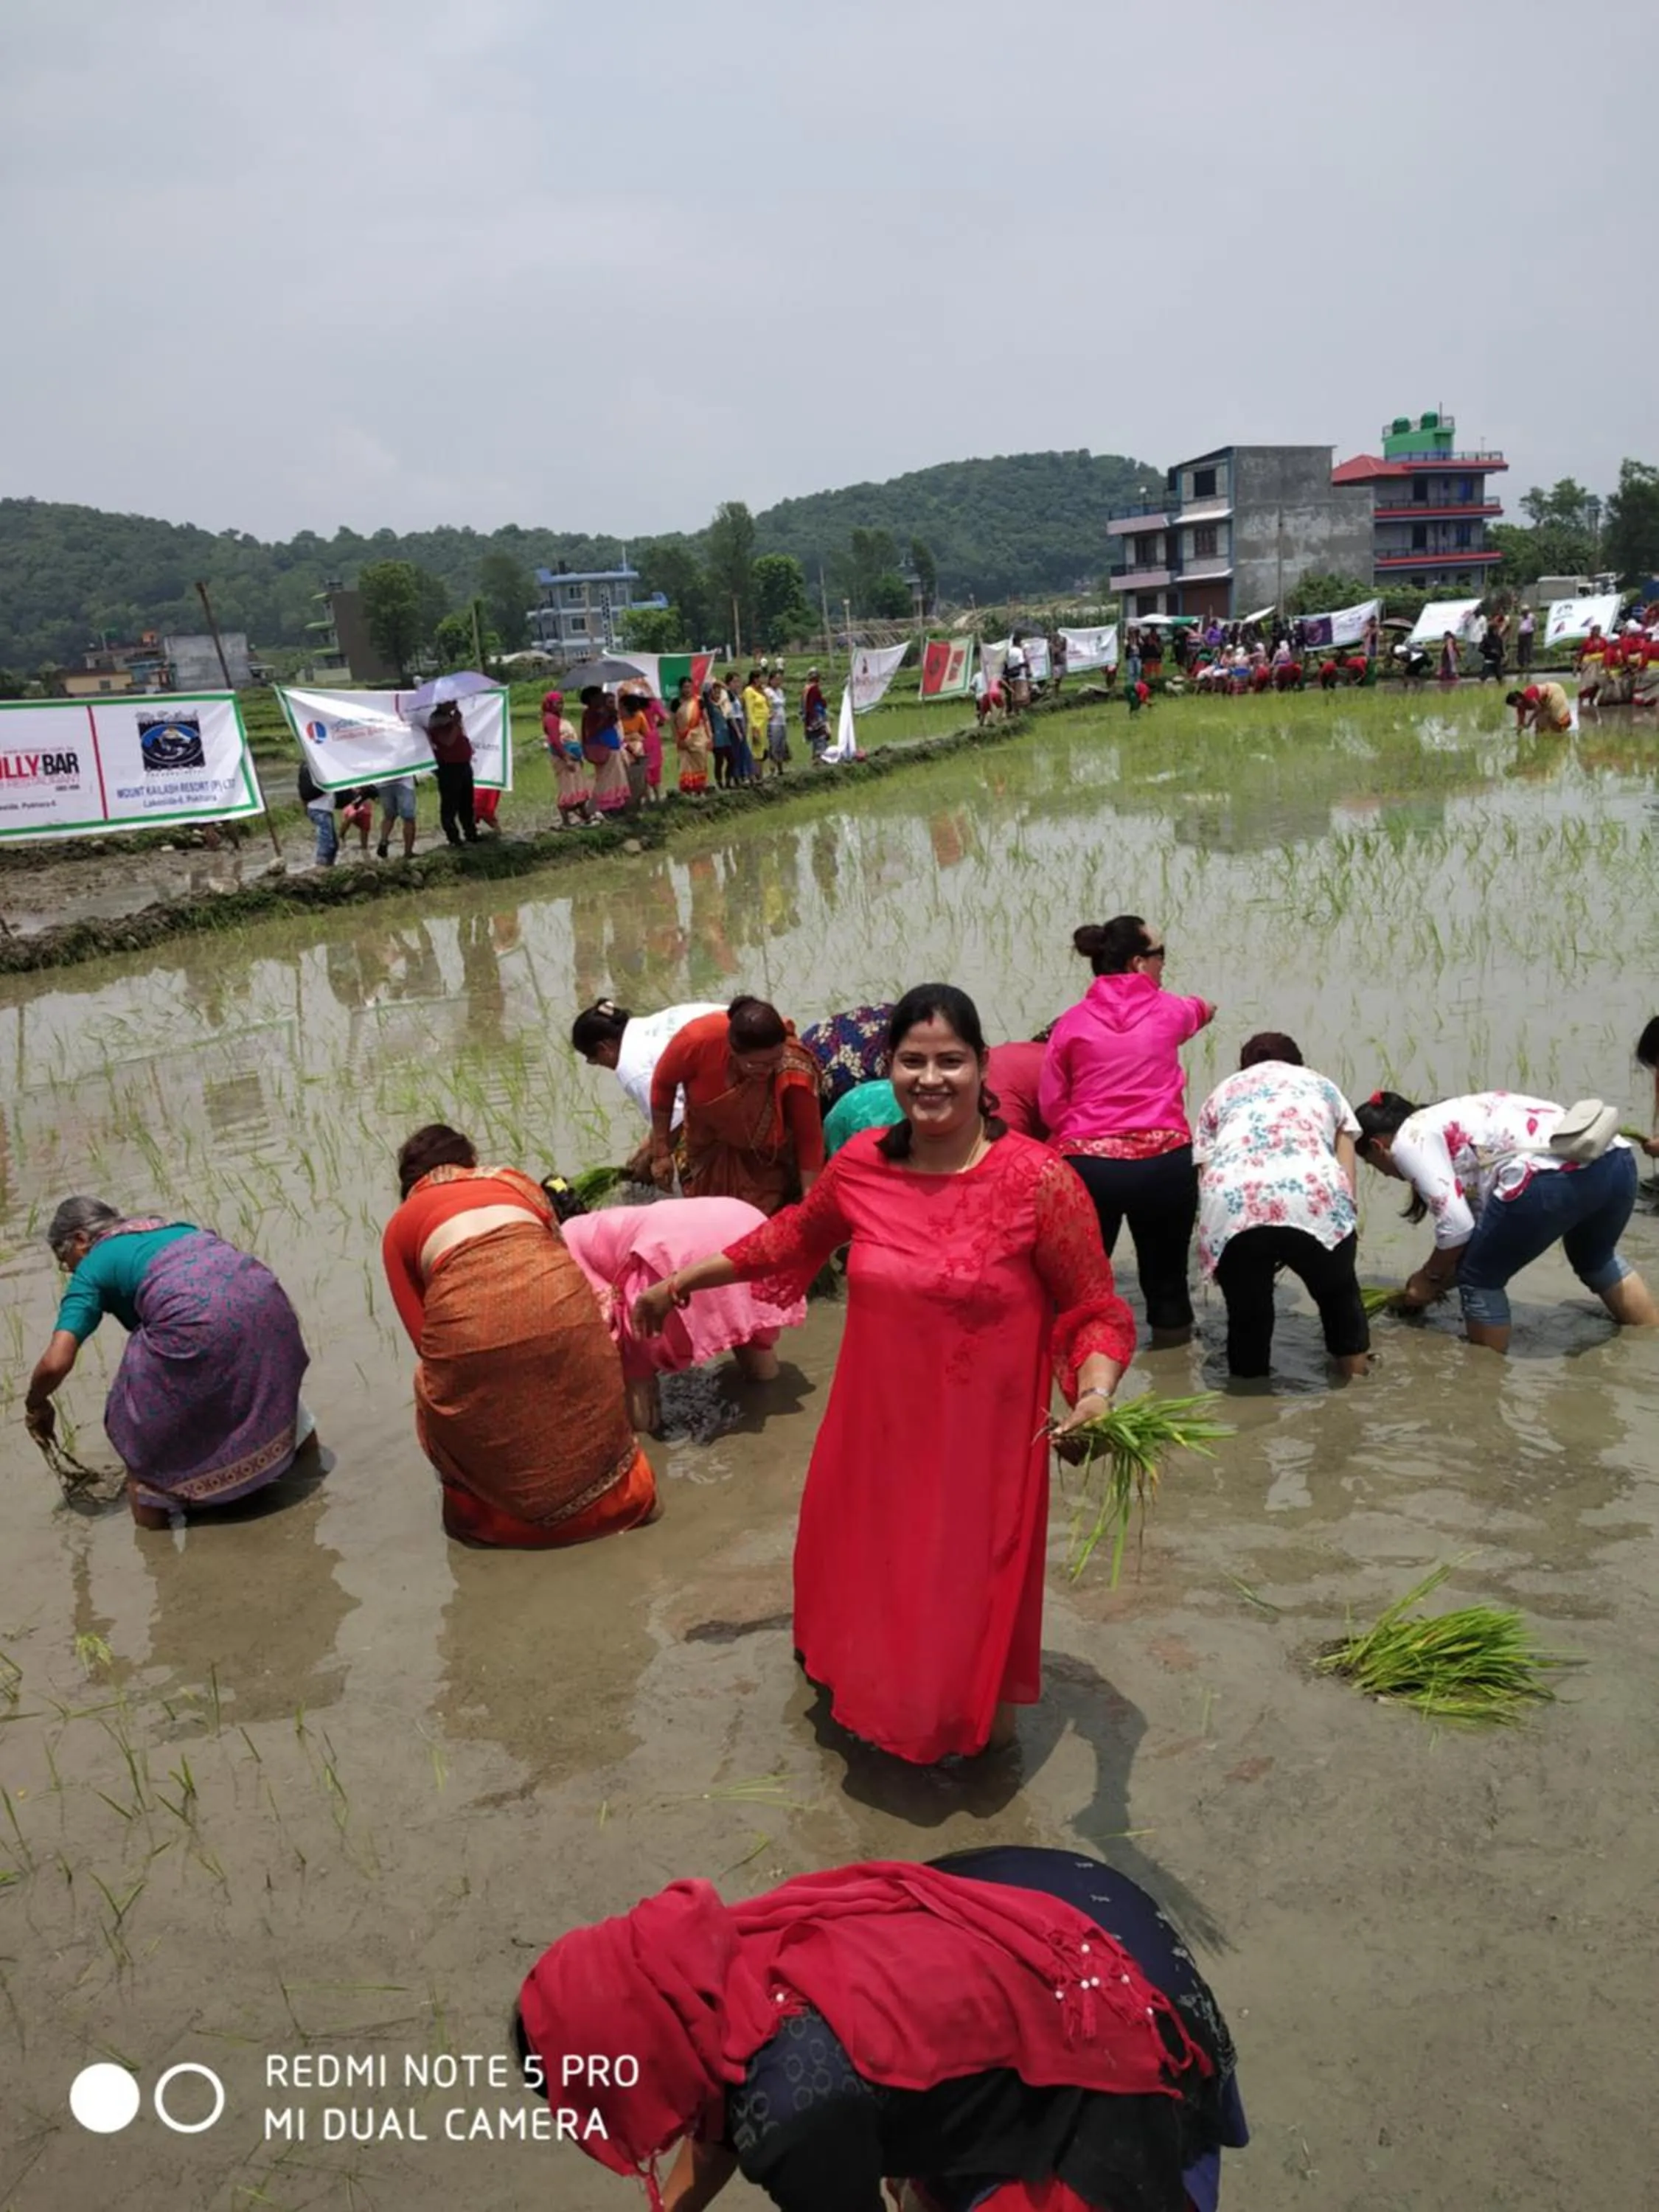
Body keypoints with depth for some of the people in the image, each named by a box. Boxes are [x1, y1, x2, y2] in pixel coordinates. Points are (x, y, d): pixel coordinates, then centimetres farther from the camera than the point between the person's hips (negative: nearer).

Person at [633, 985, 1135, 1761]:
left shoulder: (1038, 1181, -18)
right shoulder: (859, 1166, -6)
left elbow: (1096, 1312, -11)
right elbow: (787, 1239, 13)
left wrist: (1095, 1392, -30)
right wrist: (678, 1283, 19)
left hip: (982, 1442, -4)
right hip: (876, 1430, 4)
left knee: (970, 1588, 12)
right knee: (867, 1572, 22)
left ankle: (980, 1712, 44)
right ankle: (868, 1685, 54)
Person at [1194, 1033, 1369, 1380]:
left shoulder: (1220, 1094, 34)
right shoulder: (1323, 1086, 36)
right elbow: (1347, 1180, 22)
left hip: (1231, 1205, 0)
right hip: (1314, 1198, 0)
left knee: (1248, 1313, 21)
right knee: (1337, 1293, 28)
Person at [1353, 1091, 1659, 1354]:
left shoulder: (1407, 1141, 5)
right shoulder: (1442, 1122, 31)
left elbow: (1457, 1227, -2)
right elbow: (1477, 1221, 31)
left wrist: (1429, 1276, 16)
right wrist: (1440, 1278, 36)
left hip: (1554, 1175, -10)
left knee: (1480, 1279, 13)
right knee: (1595, 1259, 39)